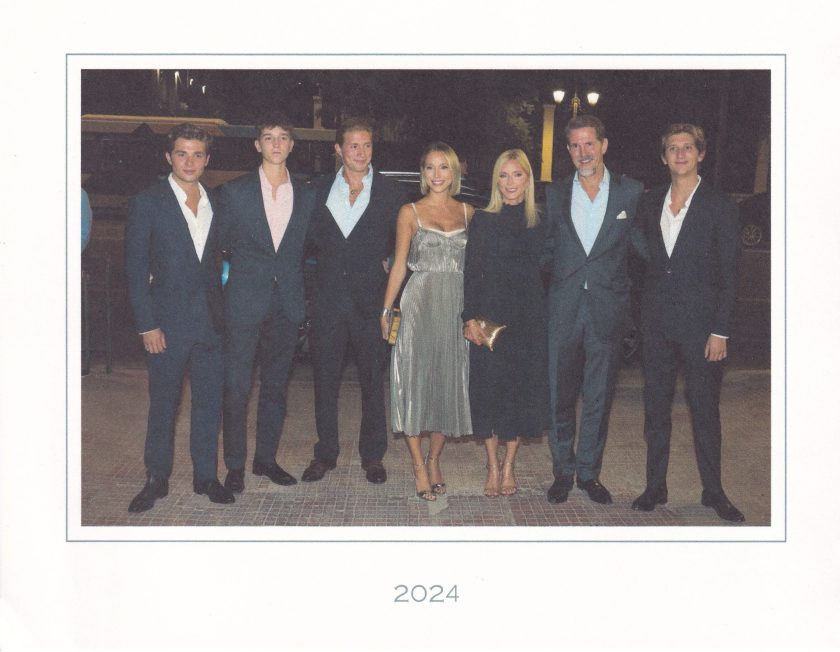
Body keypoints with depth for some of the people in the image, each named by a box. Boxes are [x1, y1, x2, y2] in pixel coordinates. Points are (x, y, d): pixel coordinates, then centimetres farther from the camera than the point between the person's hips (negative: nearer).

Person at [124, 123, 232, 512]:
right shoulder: (149, 202, -3)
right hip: (168, 320, -3)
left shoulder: (216, 202, 9)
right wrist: (147, 325, -11)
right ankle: (157, 479, 20)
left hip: (210, 319, 4)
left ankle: (205, 476, 21)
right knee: (163, 404, 6)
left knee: (210, 401, 8)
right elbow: (135, 268, -5)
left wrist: (223, 311, 4)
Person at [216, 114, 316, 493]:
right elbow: (221, 241, 7)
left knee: (276, 386, 11)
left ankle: (266, 458, 23)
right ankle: (235, 465, 10)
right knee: (236, 387, -1)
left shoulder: (306, 196, 8)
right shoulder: (235, 192, 1)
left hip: (287, 303, 3)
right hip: (245, 302, -3)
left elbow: (308, 245, 12)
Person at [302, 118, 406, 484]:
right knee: (325, 380, 8)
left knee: (373, 381, 7)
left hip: (371, 300, -1)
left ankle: (372, 455, 21)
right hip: (328, 299, 2)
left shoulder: (390, 192, 1)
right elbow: (311, 238, 12)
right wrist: (327, 263, 0)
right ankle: (325, 454, 21)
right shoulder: (319, 190, 7)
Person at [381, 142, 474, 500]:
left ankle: (434, 460, 22)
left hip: (456, 306, 3)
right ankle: (419, 467, 9)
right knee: (416, 381, 0)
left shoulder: (468, 212, 9)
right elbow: (399, 265, 3)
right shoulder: (410, 212, 3)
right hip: (419, 305, -3)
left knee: (449, 384, 7)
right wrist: (386, 310, -3)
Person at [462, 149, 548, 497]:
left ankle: (509, 465, 20)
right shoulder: (483, 220, 0)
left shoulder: (540, 223, 6)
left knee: (522, 388, 6)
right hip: (490, 314, -2)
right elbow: (471, 272, -3)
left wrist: (546, 317, 0)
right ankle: (493, 465, 16)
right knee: (488, 388, 2)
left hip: (530, 318, 2)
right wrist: (470, 318, -10)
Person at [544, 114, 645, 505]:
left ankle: (589, 472, 22)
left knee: (599, 396, 8)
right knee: (559, 395, 5)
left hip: (607, 309, -1)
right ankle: (563, 470, 20)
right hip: (563, 308, 1)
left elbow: (644, 246, 4)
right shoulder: (554, 195, 8)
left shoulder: (631, 193, 3)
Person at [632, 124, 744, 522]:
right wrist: (643, 314, 5)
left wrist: (720, 331, -10)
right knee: (656, 407, 9)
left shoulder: (720, 206, -2)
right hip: (656, 323, 4)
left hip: (699, 322, -3)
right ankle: (655, 487, 19)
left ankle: (713, 491, 16)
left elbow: (728, 274, -5)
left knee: (705, 409, 4)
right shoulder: (649, 204, 9)